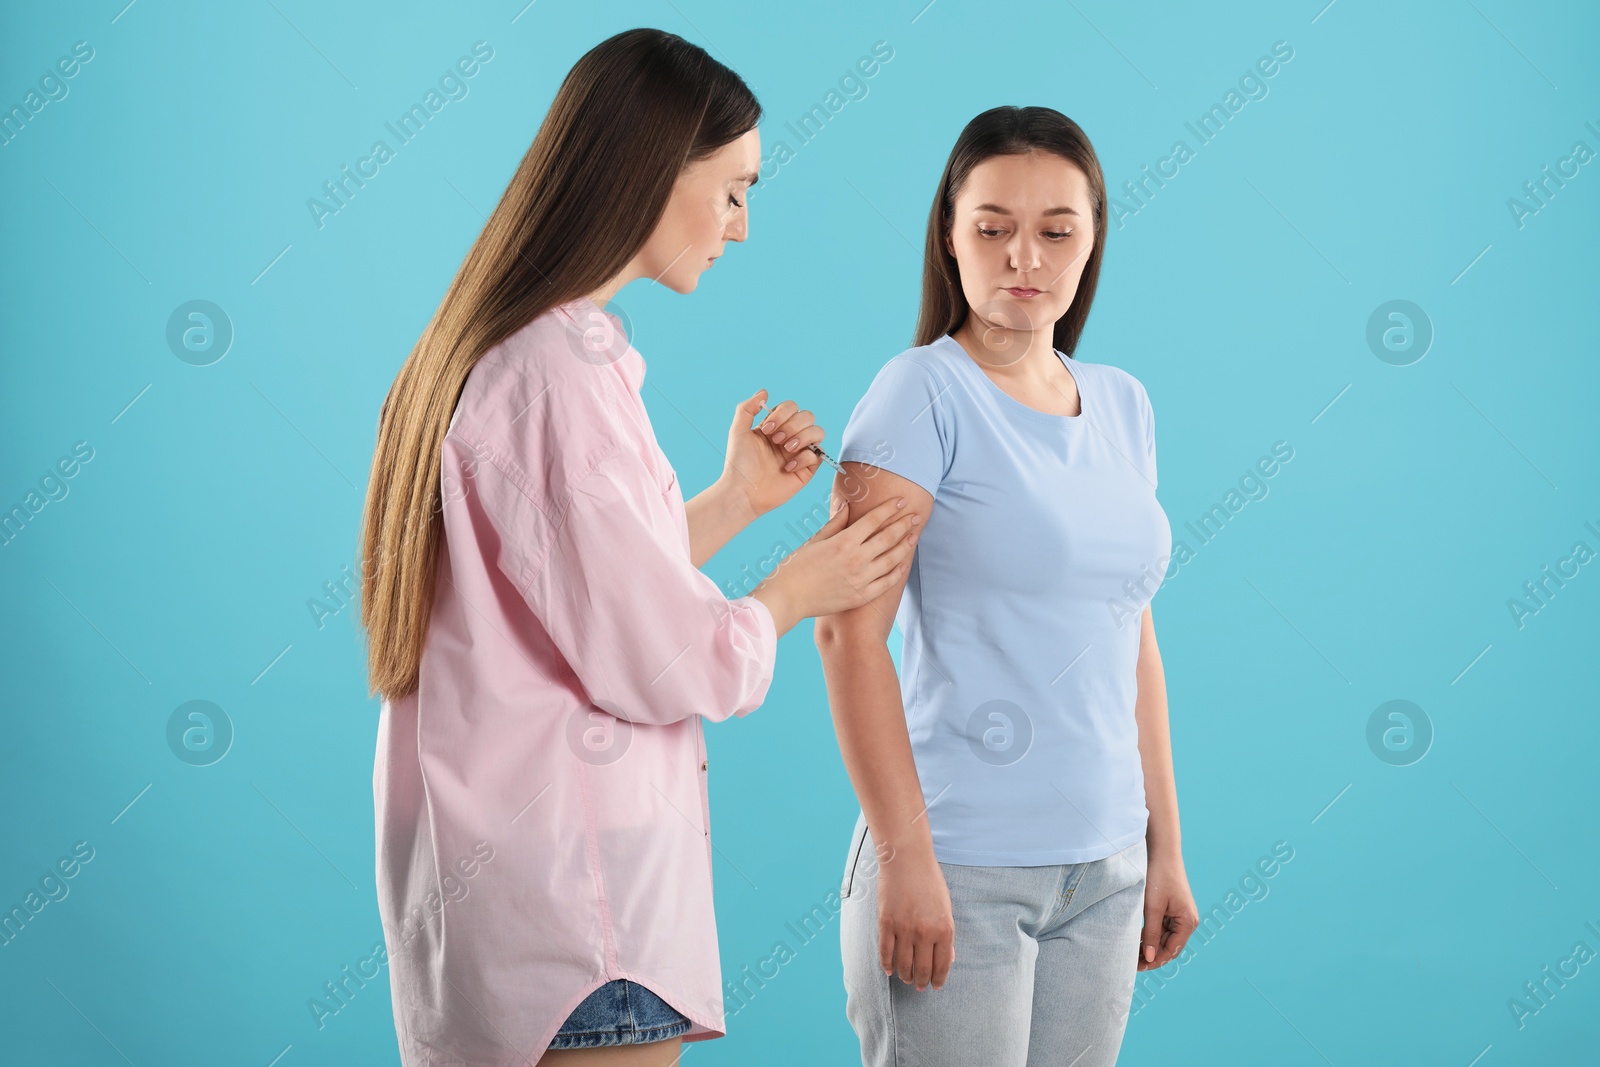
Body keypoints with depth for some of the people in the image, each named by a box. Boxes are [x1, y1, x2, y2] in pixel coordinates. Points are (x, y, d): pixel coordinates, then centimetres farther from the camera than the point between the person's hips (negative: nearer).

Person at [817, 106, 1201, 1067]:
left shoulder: (1123, 405, 10)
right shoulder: (923, 393, -8)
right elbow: (851, 633, -13)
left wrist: (1165, 844, 14)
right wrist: (905, 859, -16)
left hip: (1104, 868, 6)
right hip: (963, 867, -5)